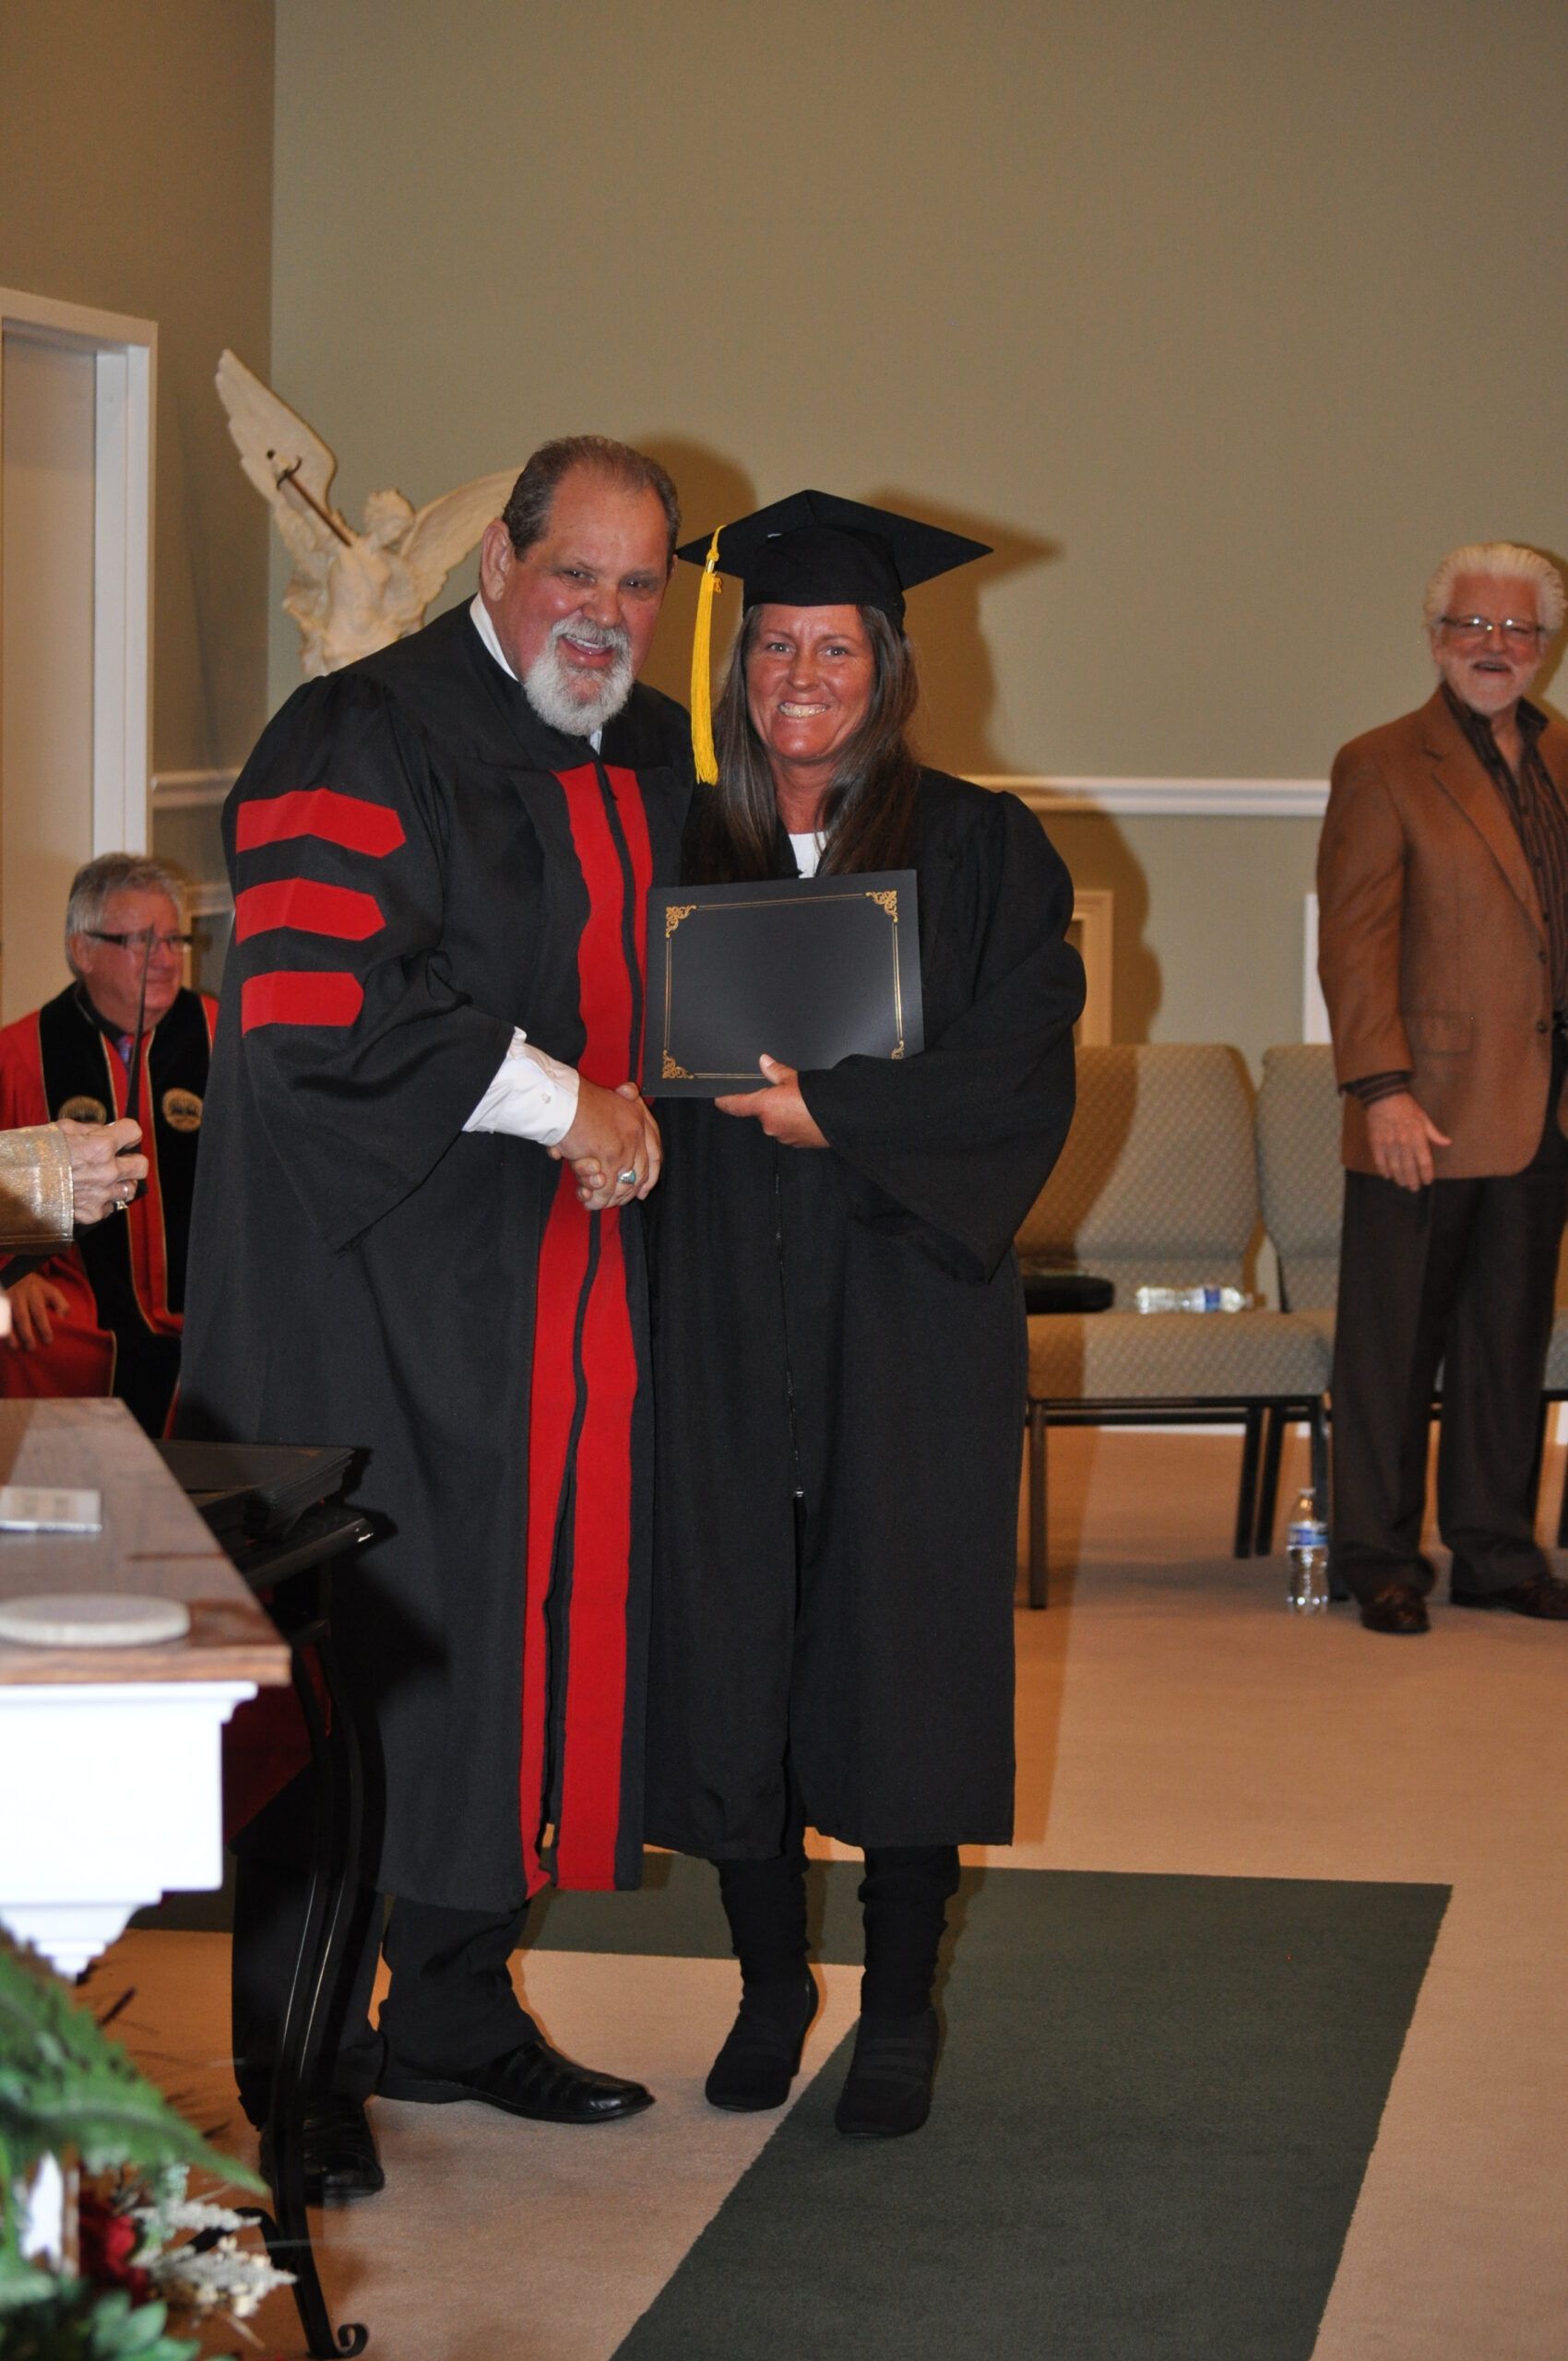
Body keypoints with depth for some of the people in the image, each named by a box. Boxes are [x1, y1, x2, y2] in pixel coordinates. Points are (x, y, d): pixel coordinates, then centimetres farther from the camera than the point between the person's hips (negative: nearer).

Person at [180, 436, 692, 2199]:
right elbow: (311, 1006, -20)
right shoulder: (363, 739, -10)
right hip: (382, 1281, -7)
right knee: (362, 1647, -4)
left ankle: (454, 2006, 24)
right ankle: (301, 2062, 6)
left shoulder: (660, 764, 14)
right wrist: (554, 1100, -16)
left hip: (574, 1301, 7)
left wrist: (641, 1104, 6)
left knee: (528, 1630, 10)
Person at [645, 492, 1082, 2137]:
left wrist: (832, 1113, -16)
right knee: (736, 1642, 4)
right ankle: (770, 1983, 19)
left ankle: (900, 2008, 13)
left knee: (902, 1642, 1)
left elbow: (1018, 1073, -7)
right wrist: (729, 1089, -12)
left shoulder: (977, 850, 1)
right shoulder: (682, 849, 8)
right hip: (724, 1308, 2)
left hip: (908, 1305, -2)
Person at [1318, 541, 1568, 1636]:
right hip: (1431, 1113, -5)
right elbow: (1353, 941, -9)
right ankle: (1382, 1560, 13)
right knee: (1393, 1348, 3)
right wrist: (1383, 1089, -17)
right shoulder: (1383, 767, -3)